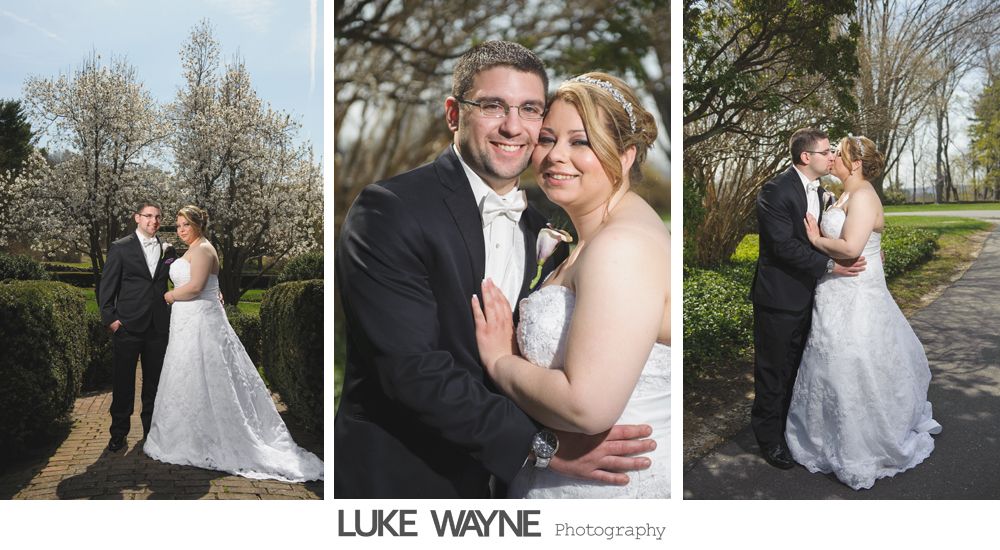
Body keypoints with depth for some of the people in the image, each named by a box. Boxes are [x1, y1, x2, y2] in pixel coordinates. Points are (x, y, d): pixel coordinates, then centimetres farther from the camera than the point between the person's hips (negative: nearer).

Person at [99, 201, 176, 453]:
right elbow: (106, 287, -2)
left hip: (158, 326, 3)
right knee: (123, 382, 5)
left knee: (154, 381, 12)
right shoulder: (120, 248, -2)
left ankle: (151, 429, 25)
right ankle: (119, 432, 18)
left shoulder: (168, 250, 8)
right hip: (127, 326, -3)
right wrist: (110, 319, -8)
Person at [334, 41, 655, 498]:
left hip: (506, 480, 6)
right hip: (399, 479, -5)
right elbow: (413, 367, -25)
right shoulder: (389, 210, -17)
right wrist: (543, 444, -26)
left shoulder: (544, 230, 2)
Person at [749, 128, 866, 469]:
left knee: (797, 366, 19)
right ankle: (770, 437, 19)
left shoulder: (817, 190, 9)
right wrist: (831, 265, -26)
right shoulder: (775, 191, -18)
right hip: (779, 297, -8)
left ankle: (791, 424, 34)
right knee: (774, 369, 5)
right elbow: (784, 245, -24)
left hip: (806, 294, 8)